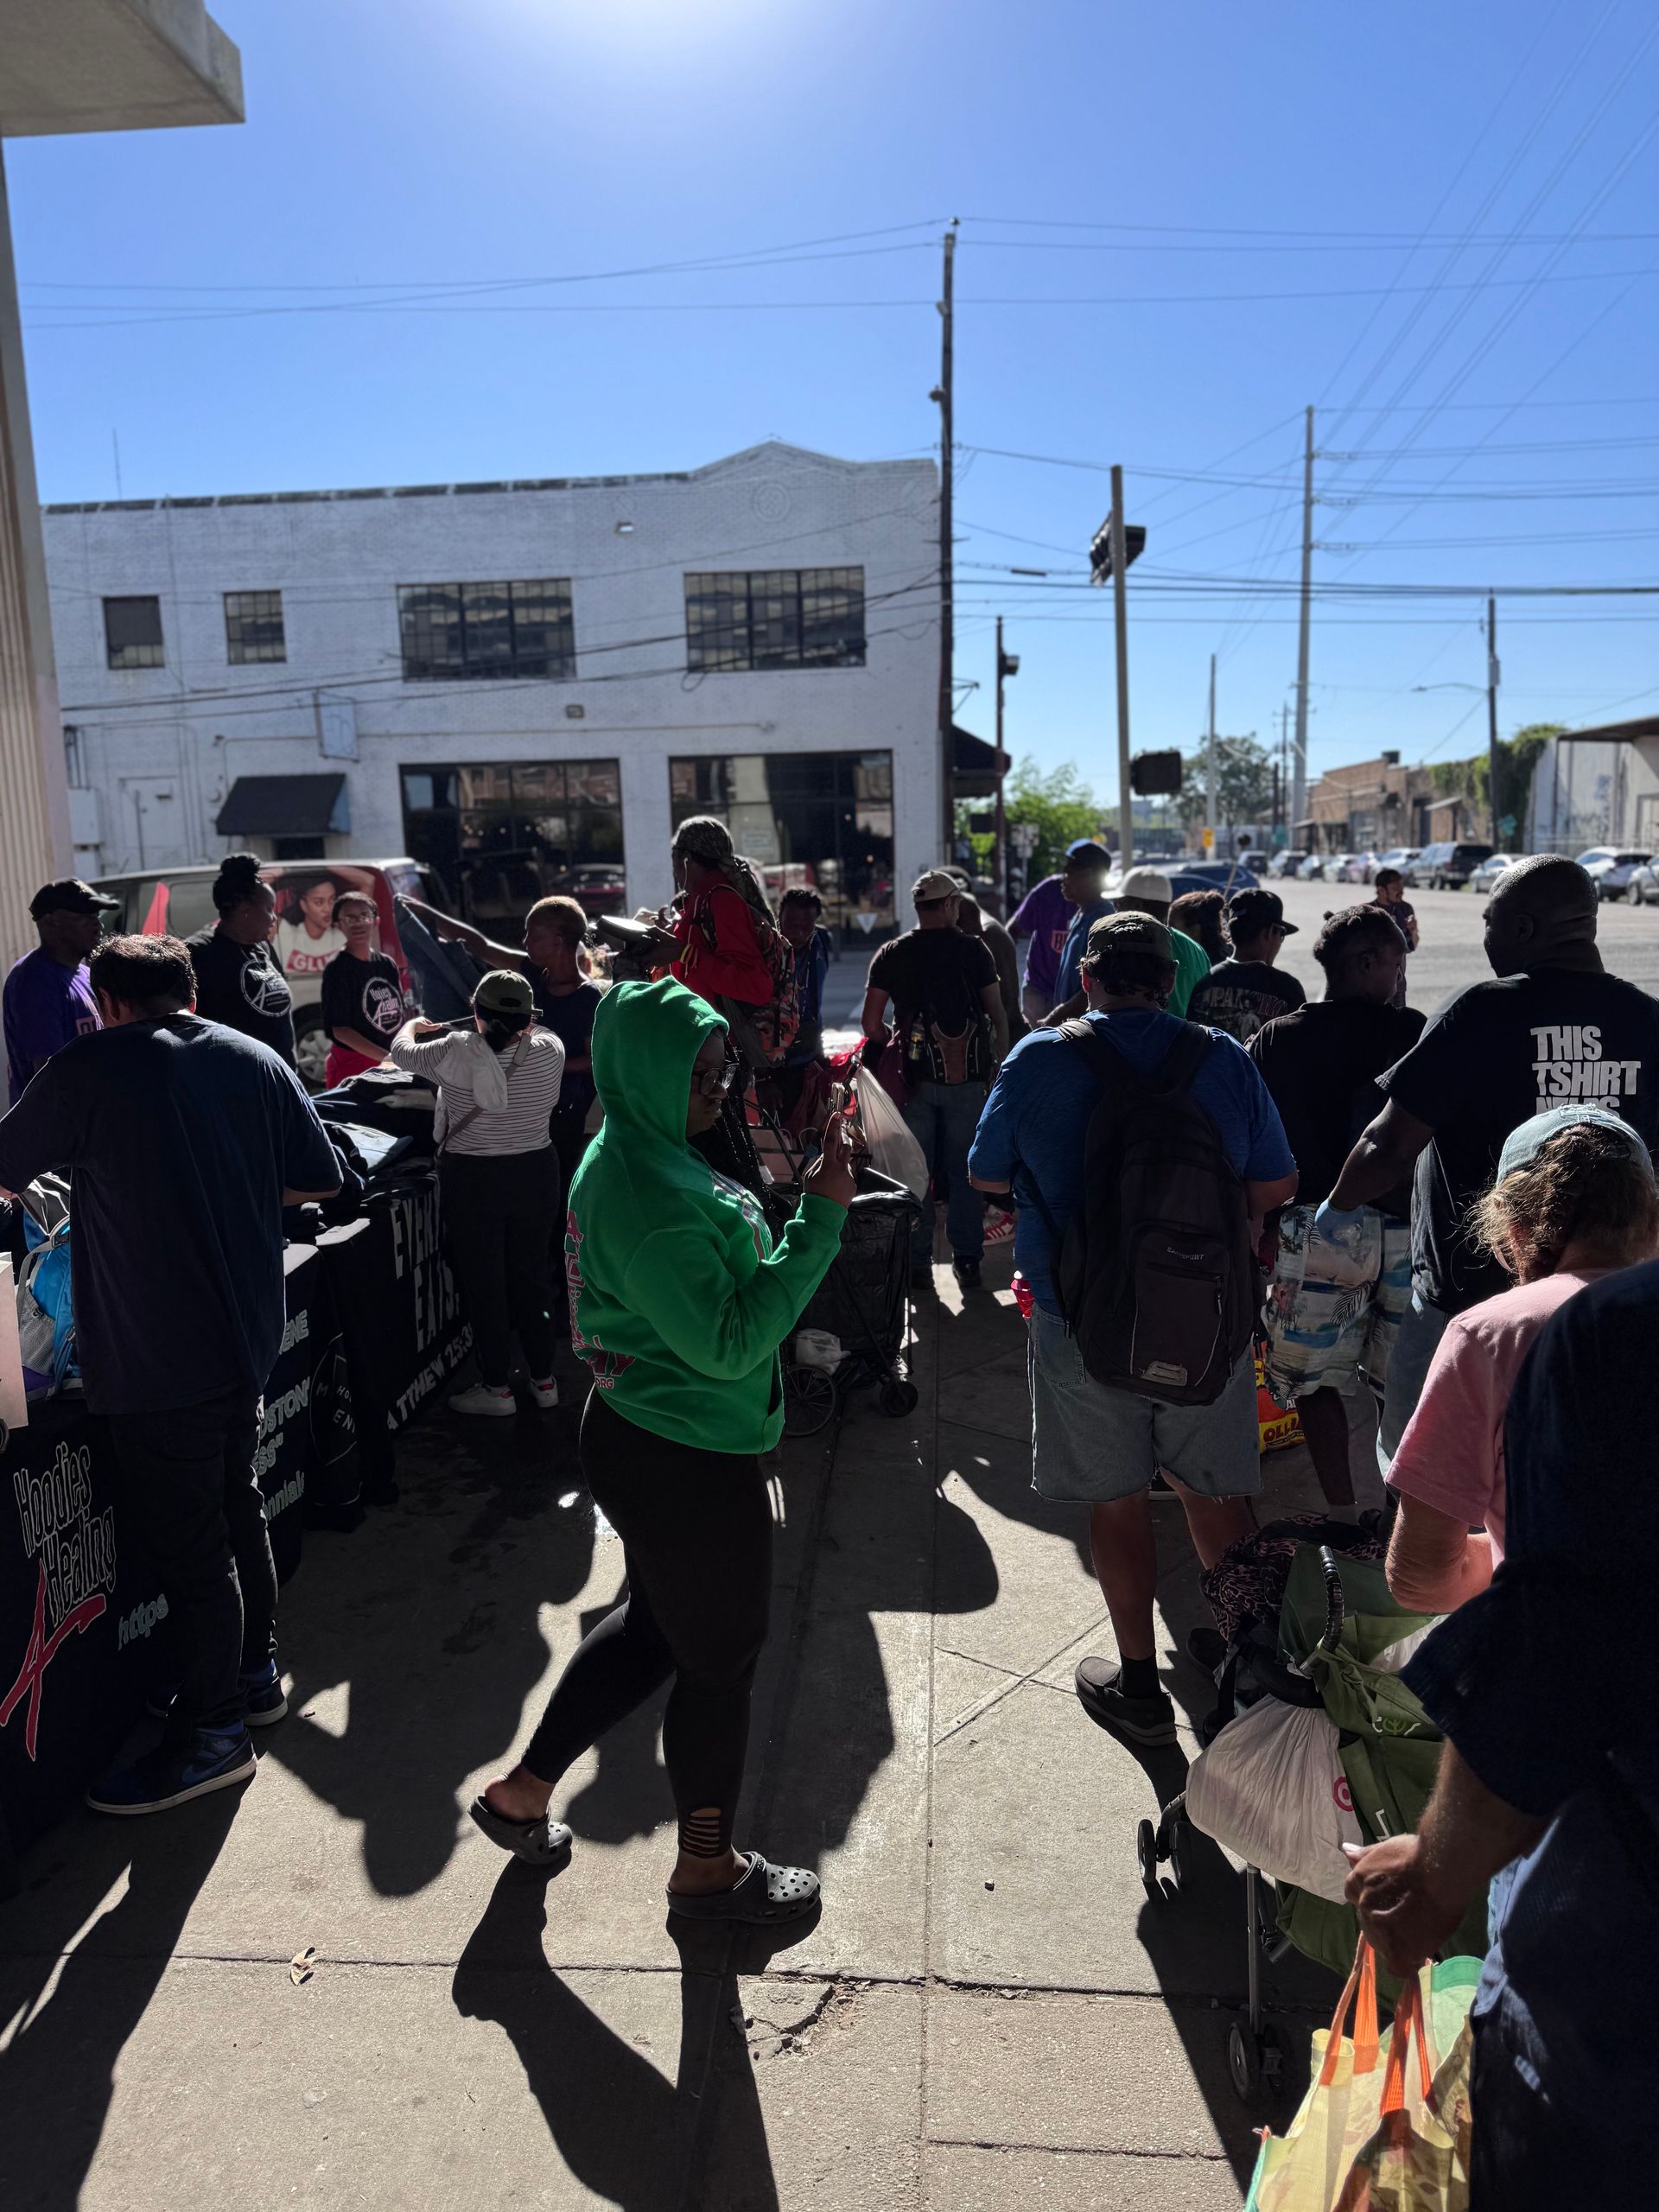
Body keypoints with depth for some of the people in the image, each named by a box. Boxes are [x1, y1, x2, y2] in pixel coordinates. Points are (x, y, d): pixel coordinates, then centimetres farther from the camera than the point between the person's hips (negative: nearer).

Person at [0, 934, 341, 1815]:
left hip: (156, 1356, -7)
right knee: (236, 1506, 23)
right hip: (245, 1335, 7)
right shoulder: (257, 1061, 3)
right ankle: (255, 1672, 38)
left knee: (186, 1542, 5)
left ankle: (212, 1731, 19)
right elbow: (318, 1181, 7)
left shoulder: (87, 1068, -12)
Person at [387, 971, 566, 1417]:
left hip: (472, 1182, -3)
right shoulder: (549, 1051, -10)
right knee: (531, 1275, 16)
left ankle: (497, 1388, 17)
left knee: (482, 1283, 9)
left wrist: (413, 1025, 21)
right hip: (536, 1175, 4)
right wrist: (522, 1025, 33)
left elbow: (401, 1051, 0)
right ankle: (543, 1379, 25)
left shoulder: (456, 1053, -18)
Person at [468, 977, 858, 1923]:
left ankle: (523, 1791, 42)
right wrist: (819, 1218, -29)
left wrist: (803, 1212, 4)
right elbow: (729, 1342, -29)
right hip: (692, 1463, -10)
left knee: (656, 1625, 27)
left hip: (645, 1442, 10)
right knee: (722, 1662, 11)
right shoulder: (648, 1193, -28)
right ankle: (709, 1868, 35)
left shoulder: (635, 1154, 5)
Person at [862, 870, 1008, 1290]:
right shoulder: (975, 949, 0)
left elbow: (871, 1024, -2)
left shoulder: (891, 954, 2)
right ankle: (968, 1261, 11)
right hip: (968, 1078, 0)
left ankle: (917, 1262, 12)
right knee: (964, 1171, 8)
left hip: (916, 1077, 1)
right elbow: (998, 1016, -1)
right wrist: (1001, 1063, 9)